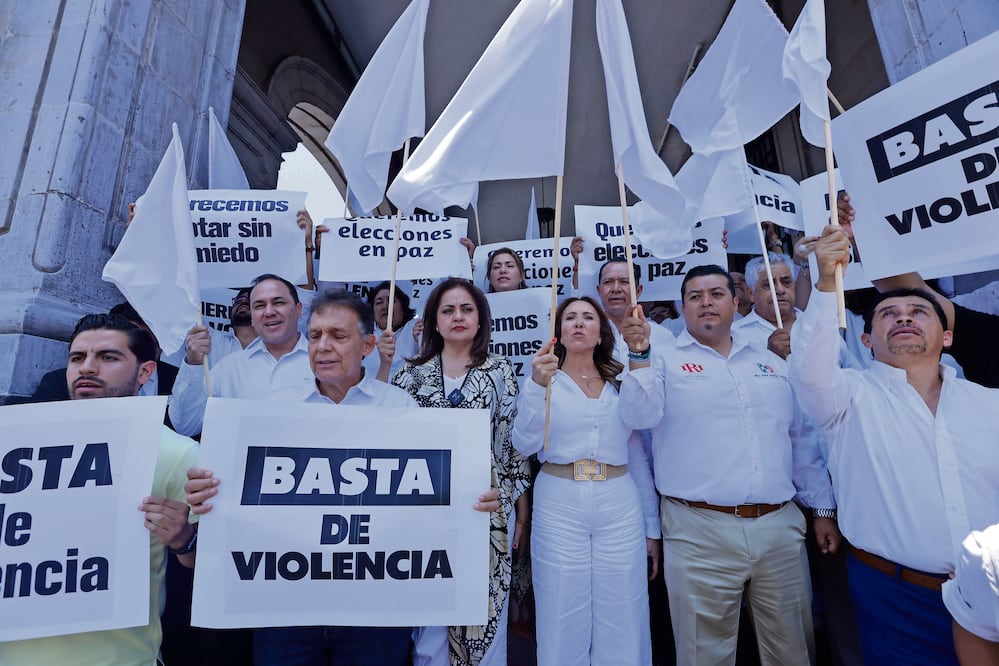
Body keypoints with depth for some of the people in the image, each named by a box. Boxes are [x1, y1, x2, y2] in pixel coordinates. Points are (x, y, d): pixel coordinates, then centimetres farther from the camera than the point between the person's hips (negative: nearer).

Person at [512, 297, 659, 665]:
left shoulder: (621, 383, 9)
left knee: (622, 627, 11)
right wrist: (538, 384, -23)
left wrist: (652, 528, 12)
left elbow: (638, 458, 12)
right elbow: (525, 445, -11)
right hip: (559, 505, -2)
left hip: (620, 507, 2)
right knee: (562, 625, 10)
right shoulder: (542, 379, 2)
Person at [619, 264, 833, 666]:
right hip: (700, 531, -4)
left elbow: (801, 439, 17)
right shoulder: (665, 362, -1)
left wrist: (822, 508, 14)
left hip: (781, 527, 5)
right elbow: (640, 416, -16)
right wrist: (639, 354, -28)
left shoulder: (772, 364, 13)